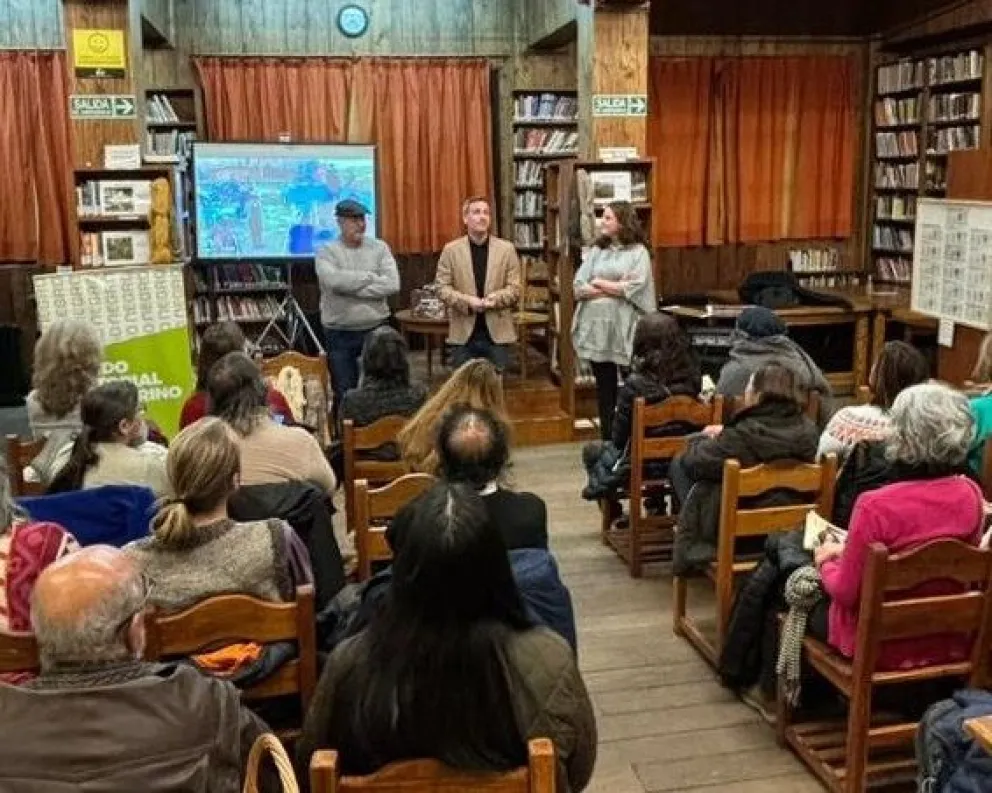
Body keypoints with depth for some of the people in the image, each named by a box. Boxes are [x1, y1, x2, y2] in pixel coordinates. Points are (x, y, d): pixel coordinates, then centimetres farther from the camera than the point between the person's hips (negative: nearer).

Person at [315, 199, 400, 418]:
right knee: (343, 393, 6)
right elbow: (333, 280, -23)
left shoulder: (379, 247, 3)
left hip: (376, 330, 2)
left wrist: (351, 287, -14)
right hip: (340, 334, -1)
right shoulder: (327, 252, -2)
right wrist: (371, 277, -12)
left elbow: (392, 284, -11)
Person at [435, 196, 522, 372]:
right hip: (463, 333, 0)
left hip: (497, 332, 1)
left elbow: (515, 289, 1)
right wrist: (467, 301, -16)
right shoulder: (451, 250, 3)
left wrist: (495, 298, -18)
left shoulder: (507, 249, 5)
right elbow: (442, 288, 0)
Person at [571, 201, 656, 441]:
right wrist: (614, 290, -9)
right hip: (596, 327, 4)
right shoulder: (596, 250, 12)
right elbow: (579, 287, 3)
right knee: (604, 387, 10)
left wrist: (600, 283, -3)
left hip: (624, 329, -4)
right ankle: (607, 440, 19)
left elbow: (634, 288, -13)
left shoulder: (638, 251, -1)